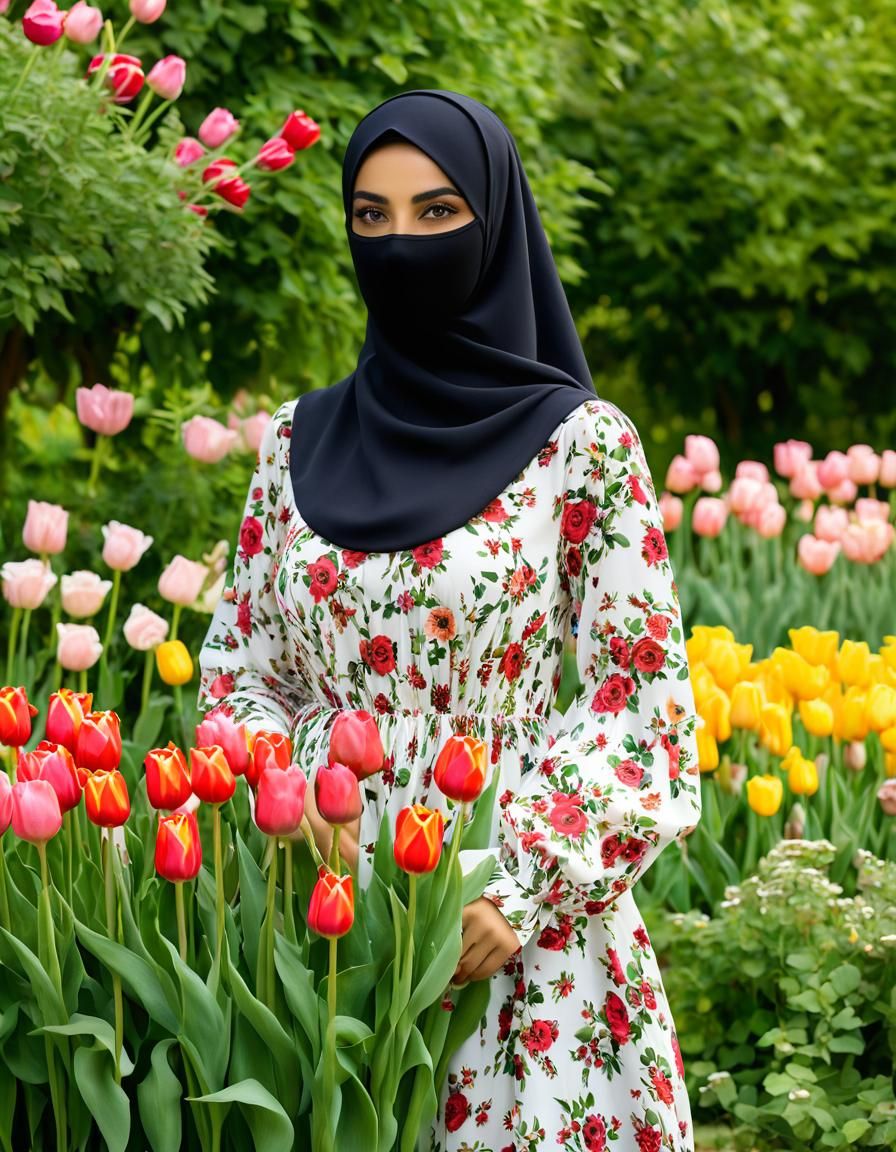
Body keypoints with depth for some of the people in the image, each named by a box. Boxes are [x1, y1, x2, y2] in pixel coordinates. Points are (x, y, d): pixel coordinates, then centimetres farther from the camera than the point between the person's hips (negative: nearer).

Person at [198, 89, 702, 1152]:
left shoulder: (582, 442, -3)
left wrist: (515, 886, -17)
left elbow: (639, 694, -6)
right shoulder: (295, 442, 9)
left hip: (522, 937, -3)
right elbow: (241, 673, 11)